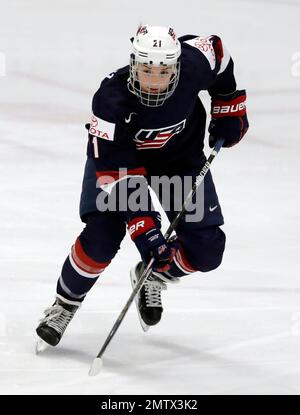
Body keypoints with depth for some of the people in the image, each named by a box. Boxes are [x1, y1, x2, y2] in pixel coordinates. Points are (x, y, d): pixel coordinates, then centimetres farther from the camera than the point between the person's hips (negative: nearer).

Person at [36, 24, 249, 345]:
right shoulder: (111, 100, -38)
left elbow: (217, 49, -4)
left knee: (206, 250, -7)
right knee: (102, 236, -22)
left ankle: (151, 278, 24)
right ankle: (65, 304, 4)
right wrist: (145, 232, -43)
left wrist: (230, 108, -2)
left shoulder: (194, 63, -32)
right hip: (118, 152, -3)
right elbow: (120, 176, -37)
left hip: (181, 154, 3)